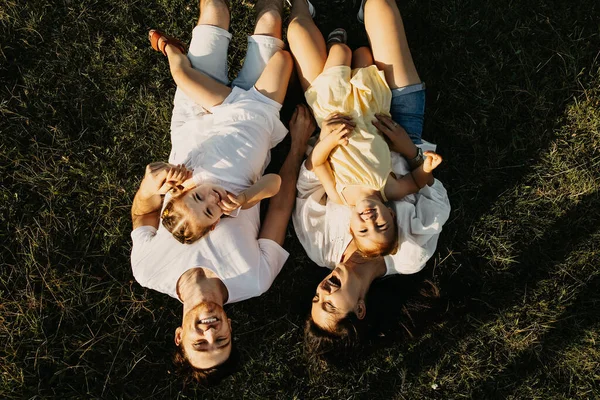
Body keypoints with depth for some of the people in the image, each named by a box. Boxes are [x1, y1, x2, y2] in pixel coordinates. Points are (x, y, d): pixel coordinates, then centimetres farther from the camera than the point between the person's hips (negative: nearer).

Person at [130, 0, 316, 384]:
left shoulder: (148, 271, -24)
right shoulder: (253, 282, -25)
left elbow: (142, 212, -11)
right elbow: (281, 206, -16)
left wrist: (149, 188, -35)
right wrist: (298, 144, -10)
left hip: (196, 124, 1)